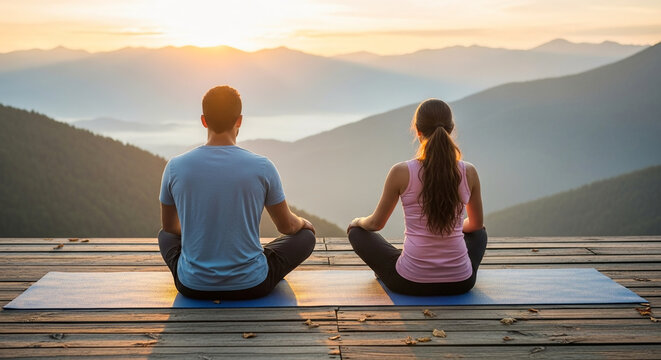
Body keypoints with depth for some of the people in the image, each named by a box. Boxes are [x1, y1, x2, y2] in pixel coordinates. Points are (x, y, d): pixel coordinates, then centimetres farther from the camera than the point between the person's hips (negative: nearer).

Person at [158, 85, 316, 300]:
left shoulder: (176, 167, -8)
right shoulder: (262, 168, -14)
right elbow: (287, 226, 2)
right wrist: (303, 223, 27)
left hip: (192, 286, 3)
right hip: (250, 286, -3)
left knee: (166, 236, 34)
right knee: (305, 236, 22)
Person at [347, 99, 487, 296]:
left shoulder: (401, 172, -13)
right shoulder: (469, 173, -6)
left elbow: (376, 223, 1)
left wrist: (358, 222, 25)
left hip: (409, 283, -2)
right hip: (460, 283, 3)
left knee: (357, 232, 24)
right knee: (479, 233, 35)